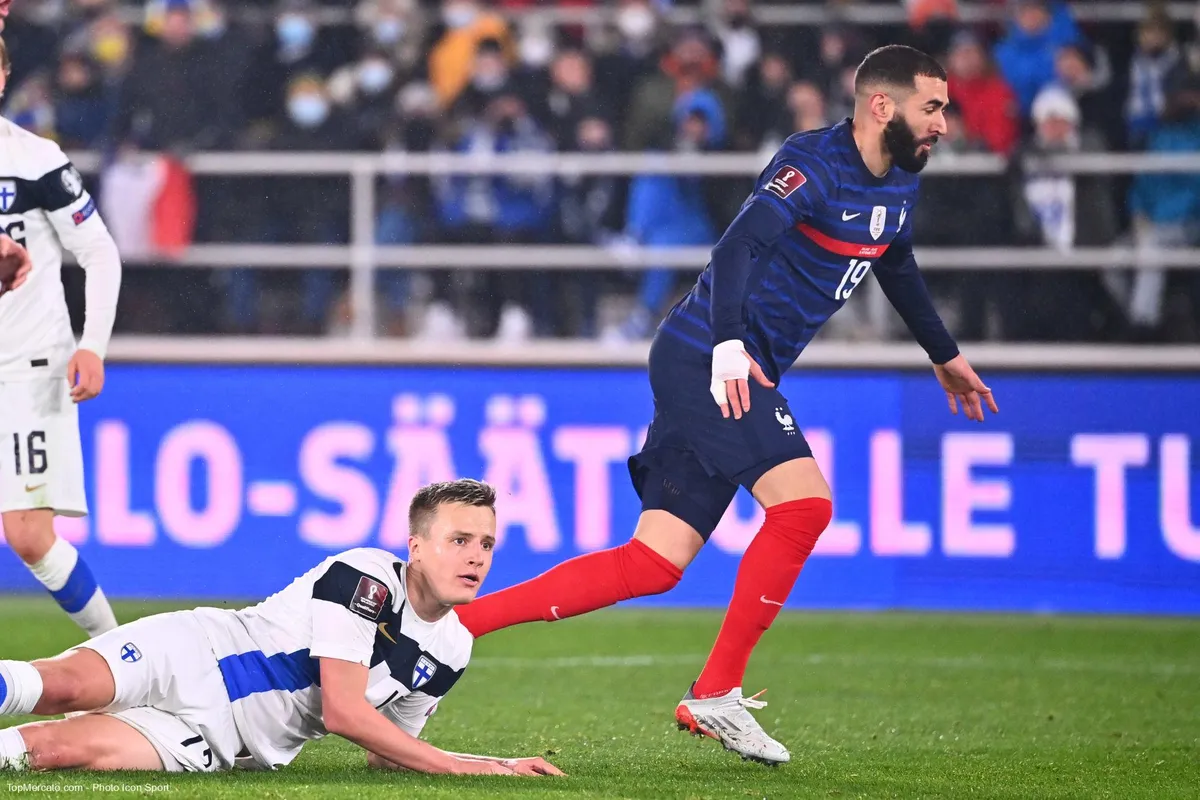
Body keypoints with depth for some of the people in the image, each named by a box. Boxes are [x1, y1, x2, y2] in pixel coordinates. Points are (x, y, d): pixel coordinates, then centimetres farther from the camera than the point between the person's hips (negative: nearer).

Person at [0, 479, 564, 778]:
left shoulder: (452, 653, 7)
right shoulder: (365, 576, -15)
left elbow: (385, 750, 18)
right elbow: (342, 712, -20)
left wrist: (497, 764, 7)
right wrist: (463, 767, -18)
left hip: (214, 742, 4)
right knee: (66, 688, -33)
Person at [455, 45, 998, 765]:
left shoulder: (899, 186, 14)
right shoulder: (815, 162, -14)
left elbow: (898, 267, 34)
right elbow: (739, 244, -28)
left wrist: (945, 356, 46)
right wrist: (729, 343, -43)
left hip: (736, 375, 9)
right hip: (711, 359, -9)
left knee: (653, 566, 0)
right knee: (804, 503, -21)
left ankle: (453, 621, 1)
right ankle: (716, 695, -11)